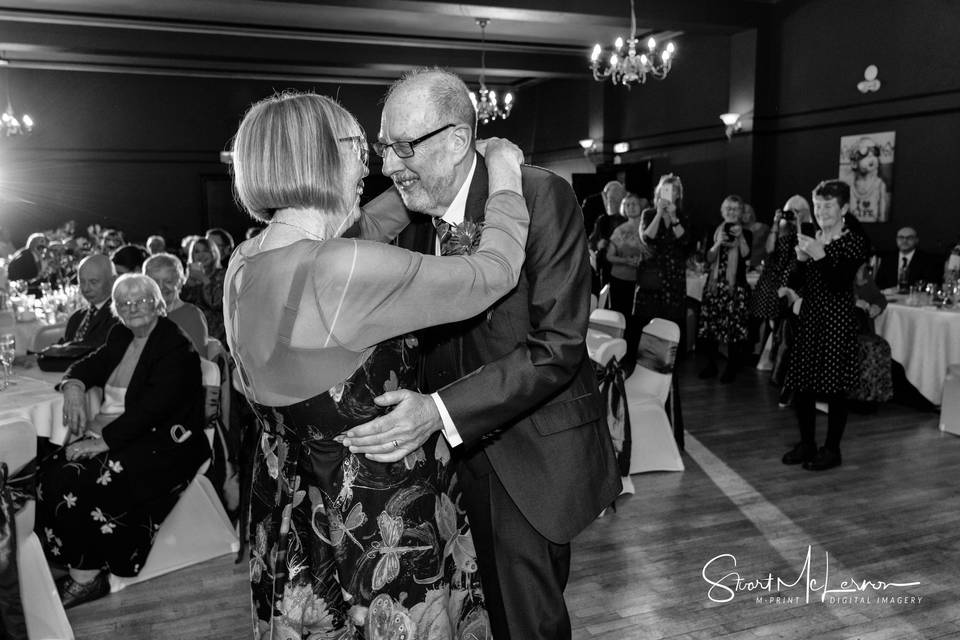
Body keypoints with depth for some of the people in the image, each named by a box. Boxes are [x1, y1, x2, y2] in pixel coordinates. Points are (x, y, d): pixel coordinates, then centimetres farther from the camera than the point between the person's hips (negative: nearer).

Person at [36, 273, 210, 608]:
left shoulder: (176, 346, -11)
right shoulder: (121, 337, 14)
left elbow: (153, 405, -20)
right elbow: (88, 365, 22)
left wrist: (105, 439, -24)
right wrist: (73, 386, -2)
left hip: (159, 445, -8)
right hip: (107, 434, 8)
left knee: (77, 482, -25)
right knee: (48, 473, -14)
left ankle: (87, 577, -10)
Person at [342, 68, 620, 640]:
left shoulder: (543, 196, -18)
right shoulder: (413, 214, 2)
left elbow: (558, 344, -23)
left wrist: (441, 410, -30)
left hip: (533, 457, -5)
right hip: (459, 449, 6)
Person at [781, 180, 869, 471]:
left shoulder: (854, 241, -7)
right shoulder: (812, 238, 11)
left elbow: (839, 285, -16)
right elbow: (798, 281, 16)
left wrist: (819, 255, -25)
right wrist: (800, 258, -3)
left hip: (837, 320, -6)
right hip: (808, 317, 6)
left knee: (834, 387, 0)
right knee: (800, 384, 7)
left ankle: (832, 449, 13)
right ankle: (807, 443, 22)